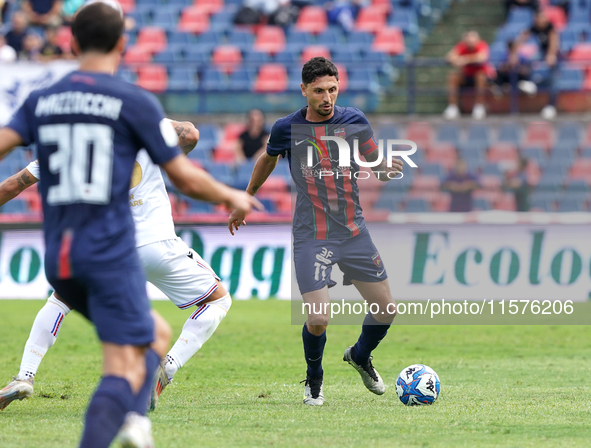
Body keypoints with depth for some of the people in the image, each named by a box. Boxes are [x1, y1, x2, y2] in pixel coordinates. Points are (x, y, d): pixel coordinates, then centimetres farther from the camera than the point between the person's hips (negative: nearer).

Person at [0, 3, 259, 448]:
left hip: (58, 260, 6)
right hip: (111, 254, -6)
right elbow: (185, 179, 1)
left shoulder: (41, 101, 10)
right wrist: (231, 197, 18)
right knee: (125, 367, -7)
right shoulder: (135, 102, -3)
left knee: (156, 333, 21)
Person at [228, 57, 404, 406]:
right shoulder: (288, 128, -6)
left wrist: (388, 169, -15)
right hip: (311, 236, -3)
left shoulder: (354, 121, -2)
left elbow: (377, 165, 10)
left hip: (353, 230, 3)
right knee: (318, 318, -15)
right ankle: (314, 381, 16)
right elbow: (267, 161, 15)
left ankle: (361, 357, 38)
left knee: (386, 309, 5)